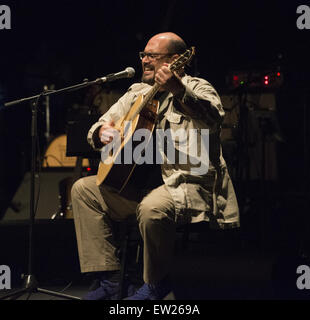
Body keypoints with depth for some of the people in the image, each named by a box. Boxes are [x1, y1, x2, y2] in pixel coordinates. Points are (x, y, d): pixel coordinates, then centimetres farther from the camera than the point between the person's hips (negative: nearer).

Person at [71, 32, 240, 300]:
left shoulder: (197, 88, -3)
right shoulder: (138, 93, 17)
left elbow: (213, 117, -28)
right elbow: (97, 128, 22)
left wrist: (179, 90, -45)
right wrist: (102, 132, -4)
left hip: (187, 184, -8)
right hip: (137, 183, 8)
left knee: (153, 207, -37)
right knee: (84, 189, -2)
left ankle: (157, 283, -10)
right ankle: (109, 280, -5)